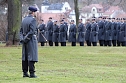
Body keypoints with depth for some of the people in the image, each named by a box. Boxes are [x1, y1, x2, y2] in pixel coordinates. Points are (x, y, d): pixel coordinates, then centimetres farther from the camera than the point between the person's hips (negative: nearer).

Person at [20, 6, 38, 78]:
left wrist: (22, 39, 1)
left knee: (25, 57, 10)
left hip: (25, 41, 8)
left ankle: (25, 73, 13)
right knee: (32, 57, -6)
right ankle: (32, 73, -8)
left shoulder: (24, 20, 12)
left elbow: (21, 31, 9)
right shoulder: (33, 20, -13)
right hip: (31, 40, -8)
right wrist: (26, 39, -14)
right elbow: (32, 31, -20)